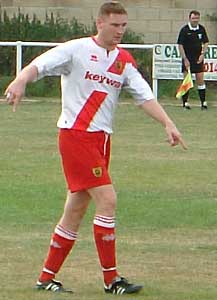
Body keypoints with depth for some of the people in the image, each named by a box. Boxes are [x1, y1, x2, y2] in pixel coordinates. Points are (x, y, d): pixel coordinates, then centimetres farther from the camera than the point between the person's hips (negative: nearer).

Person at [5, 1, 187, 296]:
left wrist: (168, 123, -6)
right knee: (107, 199, -15)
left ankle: (47, 277, 19)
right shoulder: (77, 49, -6)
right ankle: (111, 279, -9)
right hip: (75, 135, -7)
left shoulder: (124, 60, 11)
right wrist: (21, 81, -35)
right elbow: (39, 65, -14)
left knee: (76, 210, 9)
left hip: (101, 138, 7)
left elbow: (145, 96, 8)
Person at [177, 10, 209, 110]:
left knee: (200, 79, 0)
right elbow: (180, 45, -7)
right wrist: (185, 59, -11)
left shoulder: (201, 29, 2)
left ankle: (203, 102, 3)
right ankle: (185, 102, 6)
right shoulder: (184, 30, -8)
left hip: (198, 59, 3)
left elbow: (205, 43, 11)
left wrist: (202, 54, -3)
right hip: (187, 58, -3)